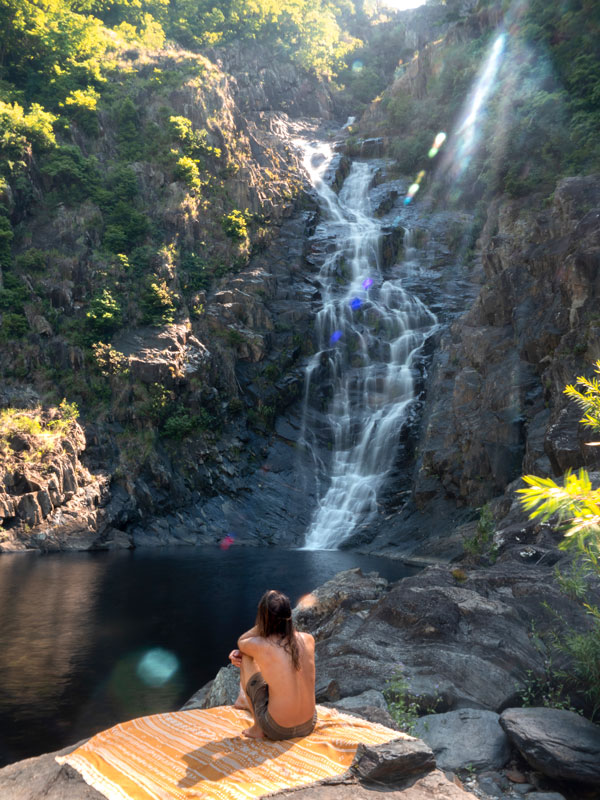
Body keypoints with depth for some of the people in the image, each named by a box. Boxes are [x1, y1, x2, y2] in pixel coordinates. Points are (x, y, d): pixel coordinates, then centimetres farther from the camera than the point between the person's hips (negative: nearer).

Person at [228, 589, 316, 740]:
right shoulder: (308, 639, -5)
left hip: (277, 731, -5)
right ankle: (247, 702, 58)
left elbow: (241, 642, 10)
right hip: (308, 726, 5)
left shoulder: (259, 646, -16)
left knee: (244, 658, 9)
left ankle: (258, 728, 18)